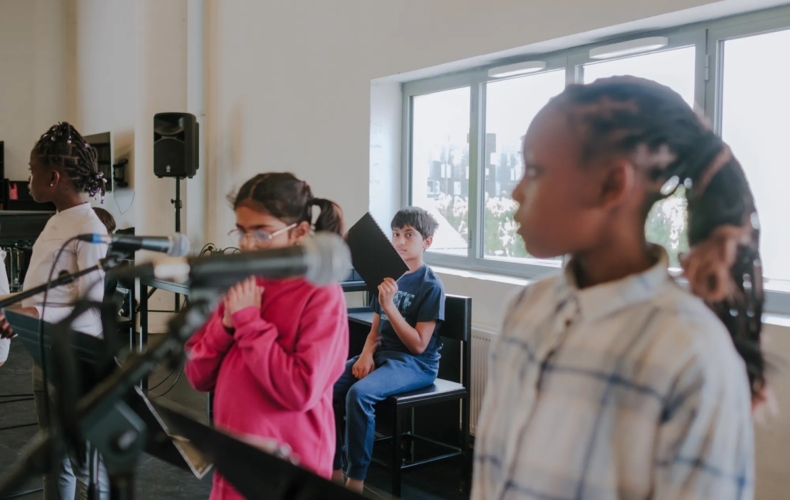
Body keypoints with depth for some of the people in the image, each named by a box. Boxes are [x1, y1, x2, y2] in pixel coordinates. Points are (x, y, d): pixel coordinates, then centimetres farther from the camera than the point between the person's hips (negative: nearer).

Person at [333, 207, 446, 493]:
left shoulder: (431, 286, -10)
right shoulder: (389, 276, 10)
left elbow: (419, 345, -15)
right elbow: (376, 330, 14)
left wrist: (389, 305, -23)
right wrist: (366, 354, -7)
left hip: (416, 364, -7)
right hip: (382, 354, 7)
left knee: (359, 393, -32)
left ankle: (356, 480, -18)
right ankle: (335, 471, -4)